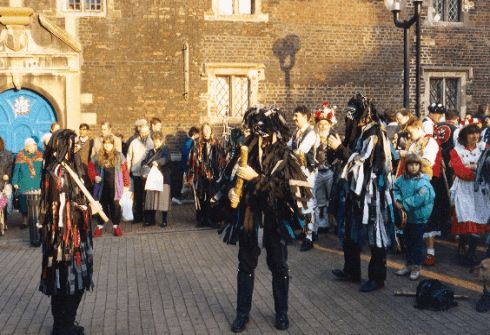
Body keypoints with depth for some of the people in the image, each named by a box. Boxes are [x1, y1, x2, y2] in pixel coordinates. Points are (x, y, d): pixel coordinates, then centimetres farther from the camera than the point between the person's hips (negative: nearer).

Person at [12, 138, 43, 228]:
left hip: (37, 185, 1)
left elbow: (43, 169, 6)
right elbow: (16, 170, 3)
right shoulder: (20, 156, 0)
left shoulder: (39, 155, 4)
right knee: (24, 203, 3)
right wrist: (15, 182, 0)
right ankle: (24, 221, 14)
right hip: (24, 185, -1)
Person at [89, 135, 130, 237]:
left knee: (115, 206, 6)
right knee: (102, 205, 10)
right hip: (102, 186, 1)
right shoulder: (98, 156, 4)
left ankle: (116, 226, 18)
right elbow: (91, 167, 11)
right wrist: (94, 177, -6)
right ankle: (100, 226, 19)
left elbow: (124, 170, -1)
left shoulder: (118, 156, -1)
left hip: (114, 186, -1)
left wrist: (126, 184, -3)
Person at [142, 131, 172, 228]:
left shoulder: (165, 150, -1)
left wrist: (158, 162, -37)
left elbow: (167, 158, -22)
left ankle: (164, 220, 9)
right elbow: (144, 161, 10)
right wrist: (145, 166, -13)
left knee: (163, 199, -2)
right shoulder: (151, 152, 17)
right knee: (151, 199, 7)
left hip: (163, 179, -5)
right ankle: (151, 219, 17)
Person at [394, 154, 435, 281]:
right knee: (408, 241, 17)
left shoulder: (423, 182, -18)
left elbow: (419, 198, -26)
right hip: (406, 216, 6)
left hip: (418, 217, -6)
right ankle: (409, 265, 30)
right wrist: (397, 200, -8)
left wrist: (404, 204, -21)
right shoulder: (402, 179, 1)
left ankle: (416, 267, 18)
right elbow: (396, 189, 11)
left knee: (417, 242, 5)